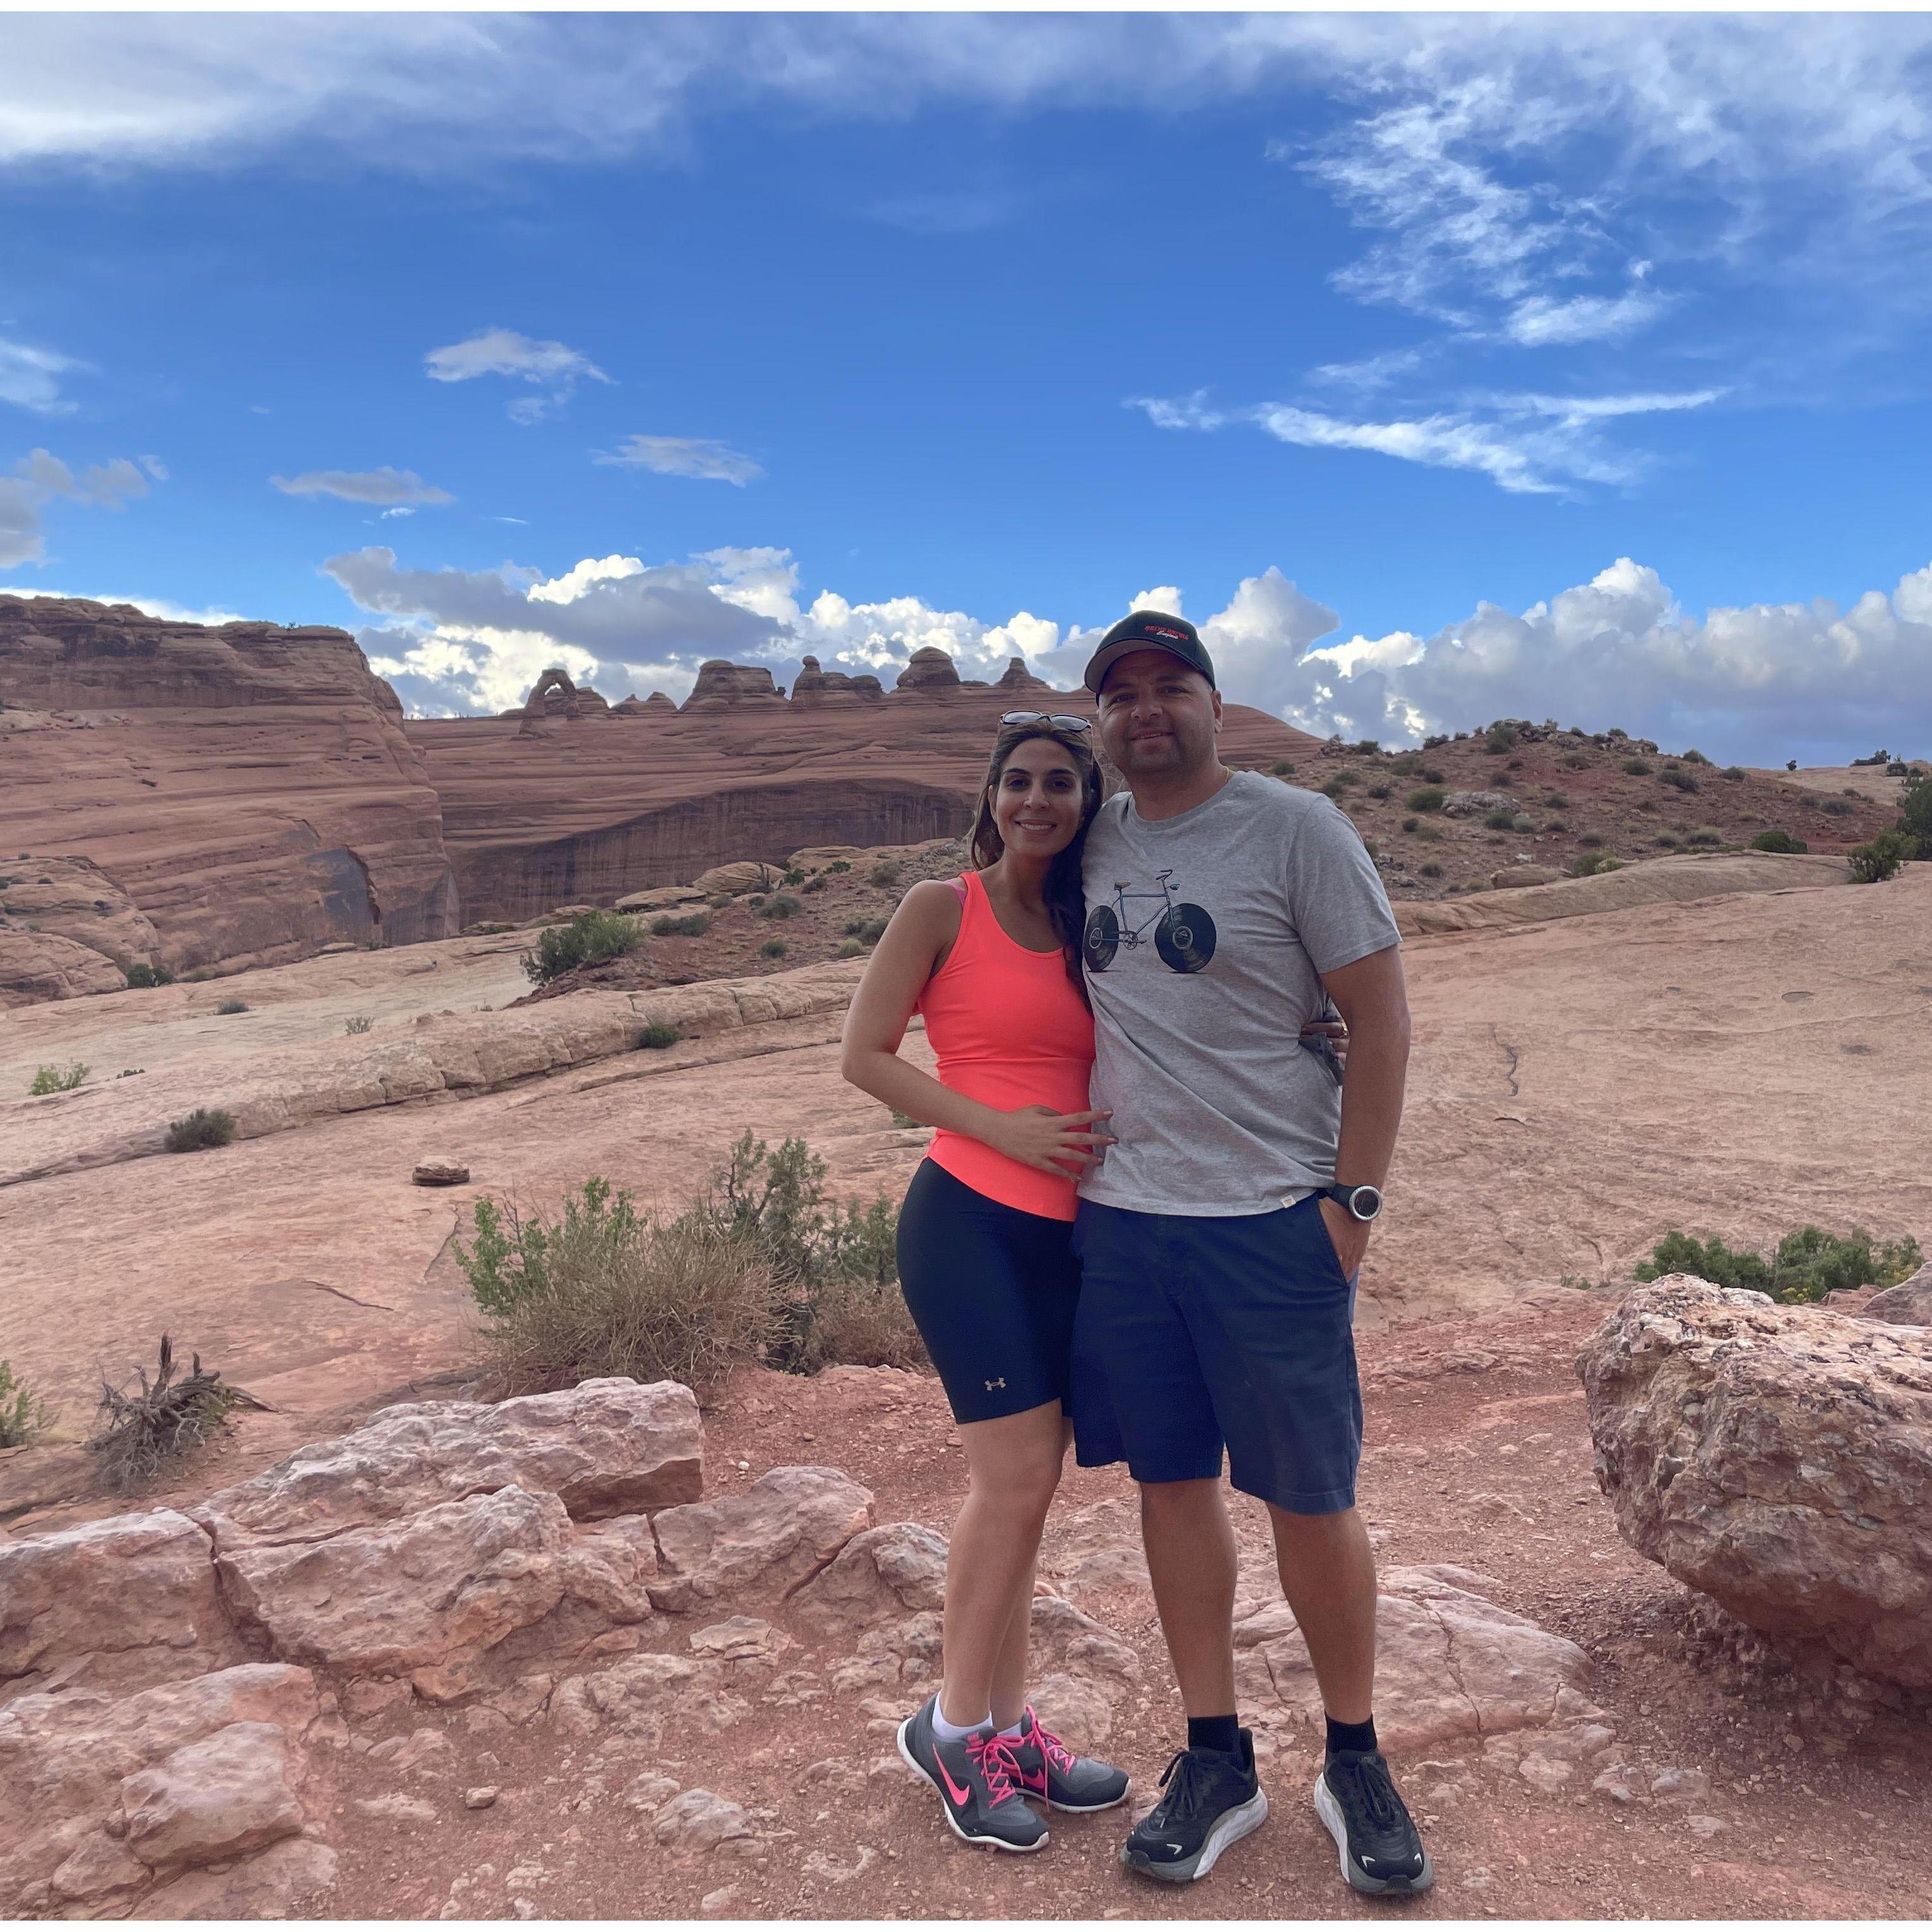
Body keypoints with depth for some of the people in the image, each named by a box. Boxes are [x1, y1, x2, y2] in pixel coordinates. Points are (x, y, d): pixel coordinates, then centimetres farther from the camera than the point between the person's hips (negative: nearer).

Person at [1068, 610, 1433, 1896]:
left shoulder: (1295, 828, -7)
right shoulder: (1093, 842, 8)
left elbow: (1380, 1015, -7)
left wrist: (1355, 1196, -12)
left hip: (1270, 1221, -4)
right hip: (1121, 1214, 5)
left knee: (1311, 1500, 6)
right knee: (1172, 1483, 12)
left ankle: (1356, 1764, 29)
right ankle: (1218, 1762, 29)